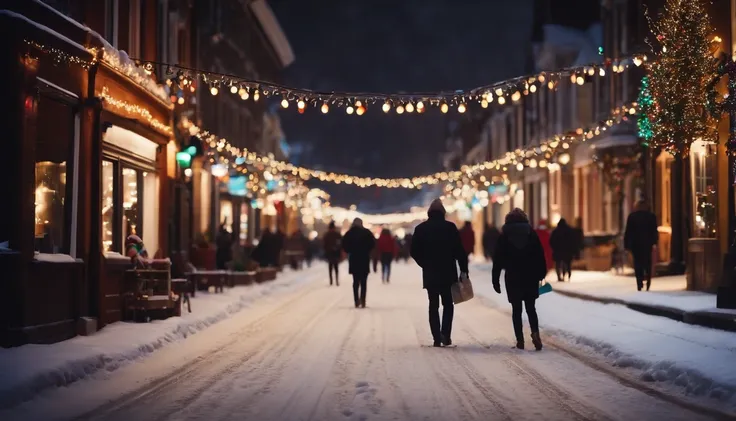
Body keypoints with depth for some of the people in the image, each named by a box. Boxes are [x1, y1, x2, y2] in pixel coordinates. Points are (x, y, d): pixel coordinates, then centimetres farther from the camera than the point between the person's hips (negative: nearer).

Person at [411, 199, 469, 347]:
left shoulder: (420, 229, 1)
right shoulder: (450, 227, -5)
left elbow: (414, 251, 2)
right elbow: (459, 250, -8)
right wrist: (463, 269, -1)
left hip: (429, 274, 1)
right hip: (448, 273, -1)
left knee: (434, 305, 8)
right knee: (448, 304, 11)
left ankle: (437, 338, 3)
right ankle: (445, 334, -6)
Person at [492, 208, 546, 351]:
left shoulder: (504, 235, 2)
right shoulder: (531, 232, 4)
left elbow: (498, 259, 1)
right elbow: (540, 255, 0)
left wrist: (496, 280, 4)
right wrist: (541, 273, 6)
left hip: (512, 278, -1)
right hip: (531, 277, 1)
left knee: (516, 309, 6)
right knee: (531, 308, 7)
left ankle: (520, 340, 2)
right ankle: (535, 332, -17)